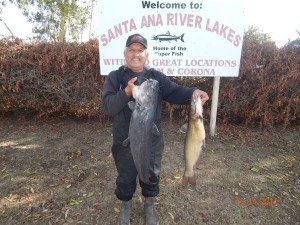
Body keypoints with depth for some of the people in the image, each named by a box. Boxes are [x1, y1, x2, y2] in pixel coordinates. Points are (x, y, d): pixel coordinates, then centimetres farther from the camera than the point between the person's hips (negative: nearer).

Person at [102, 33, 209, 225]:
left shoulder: (156, 77, 0)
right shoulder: (114, 77, -6)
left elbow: (176, 92, -9)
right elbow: (107, 107, -15)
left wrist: (193, 92, -30)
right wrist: (126, 92, -31)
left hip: (152, 142, 2)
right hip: (125, 143, -1)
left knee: (152, 176, 20)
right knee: (126, 178, 19)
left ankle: (149, 206, 48)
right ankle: (126, 206, 48)